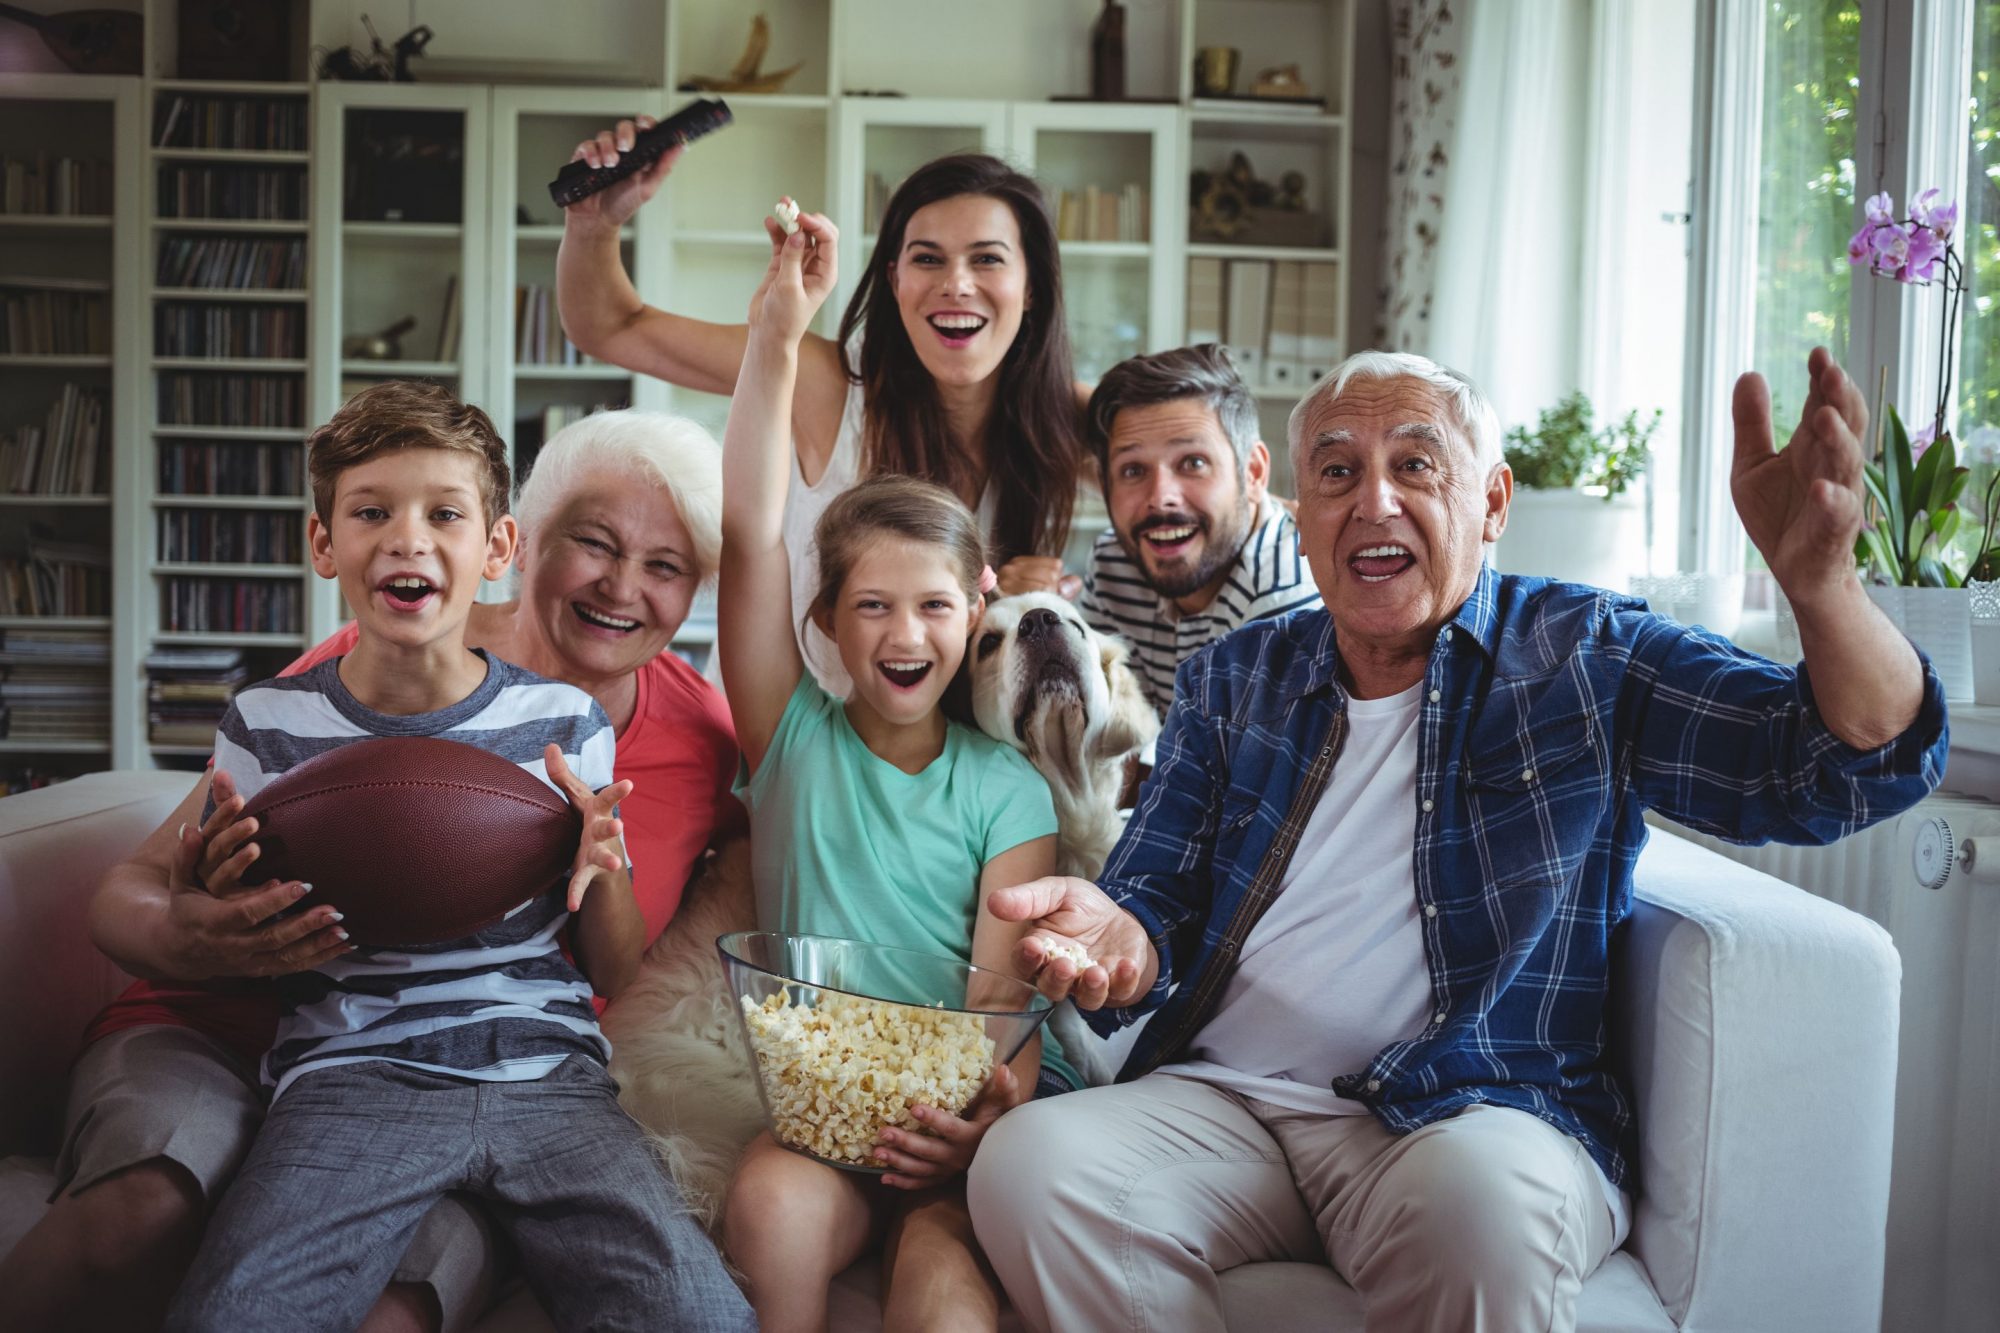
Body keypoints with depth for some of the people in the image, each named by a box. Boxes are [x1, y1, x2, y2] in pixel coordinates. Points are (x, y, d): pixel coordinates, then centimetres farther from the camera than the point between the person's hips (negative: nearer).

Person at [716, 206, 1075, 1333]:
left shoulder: (1008, 789, 6)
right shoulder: (795, 739, 7)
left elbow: (1004, 987, -4)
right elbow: (751, 532, -3)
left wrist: (987, 1114, -26)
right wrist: (777, 335, -12)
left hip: (959, 1105, -1)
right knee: (775, 1207, -30)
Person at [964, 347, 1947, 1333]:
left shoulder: (1588, 657, 5)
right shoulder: (1233, 679, 15)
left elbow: (1867, 763, -4)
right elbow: (1158, 901, 13)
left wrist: (1818, 576, -27)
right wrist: (1118, 942, -14)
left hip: (1482, 1115, -3)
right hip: (1219, 1100, 4)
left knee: (1485, 1202, -38)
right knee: (1026, 1165, -25)